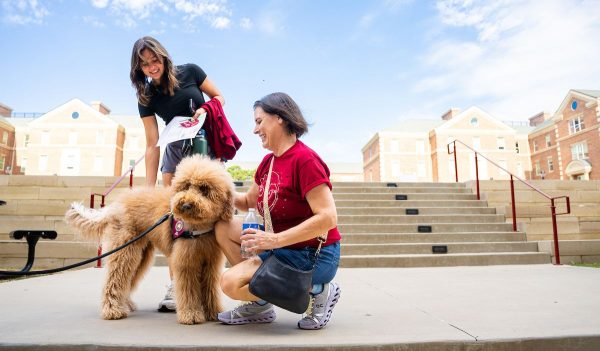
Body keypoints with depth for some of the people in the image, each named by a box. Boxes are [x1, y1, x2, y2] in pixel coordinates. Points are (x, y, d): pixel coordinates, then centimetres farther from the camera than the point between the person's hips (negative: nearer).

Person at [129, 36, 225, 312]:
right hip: (176, 151, 3)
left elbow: (219, 97, 5)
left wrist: (206, 110, -19)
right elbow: (152, 144, -4)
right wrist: (149, 187, -9)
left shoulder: (189, 72, -6)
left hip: (207, 146, -3)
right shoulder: (146, 97, -1)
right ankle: (175, 285, 3)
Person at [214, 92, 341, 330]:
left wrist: (274, 240, -27)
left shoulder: (304, 159, -20)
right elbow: (248, 201, 22)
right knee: (224, 227, 6)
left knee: (231, 284, -18)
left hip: (312, 256, -9)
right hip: (283, 246, 9)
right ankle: (259, 305, 8)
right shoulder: (268, 161, 8)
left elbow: (328, 218, -26)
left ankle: (316, 289, -5)